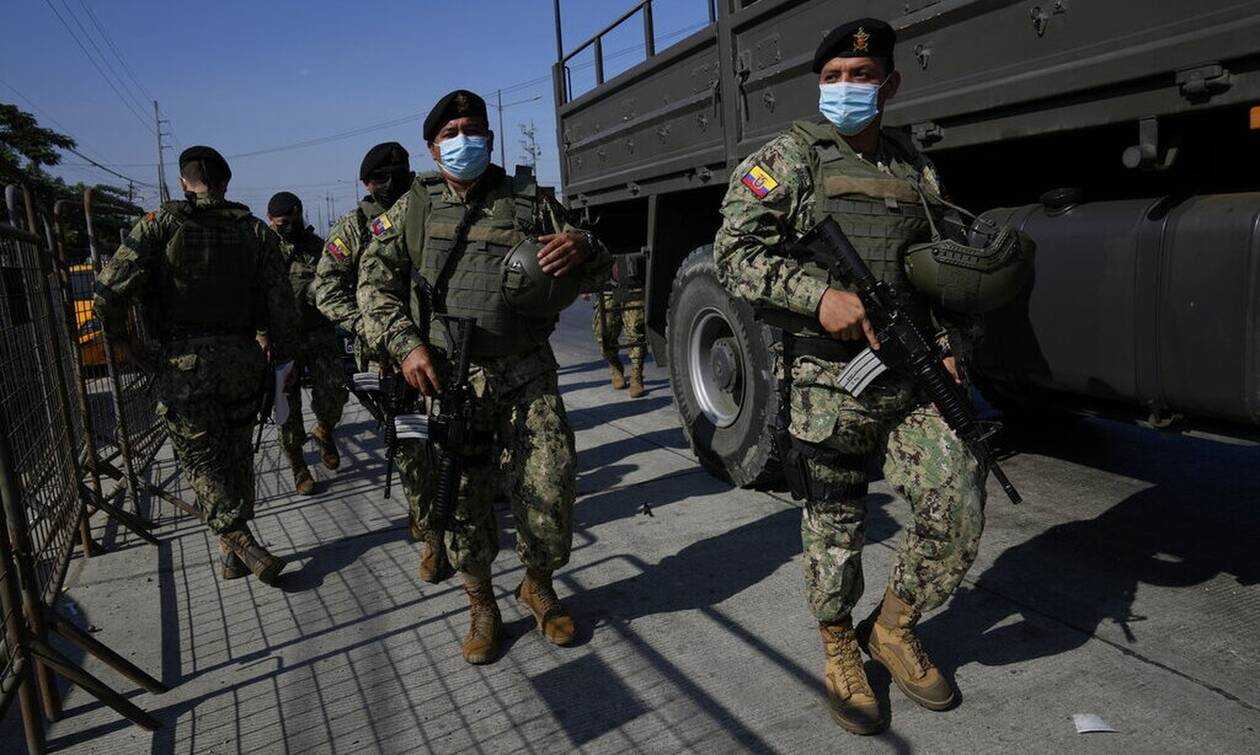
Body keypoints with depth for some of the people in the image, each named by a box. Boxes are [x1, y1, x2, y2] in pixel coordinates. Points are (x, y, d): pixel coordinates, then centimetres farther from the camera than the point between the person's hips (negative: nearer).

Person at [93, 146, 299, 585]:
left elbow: (110, 290, -10)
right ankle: (235, 551, 23)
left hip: (185, 364, -3)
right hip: (243, 360, 3)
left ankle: (241, 544, -5)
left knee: (202, 460, 6)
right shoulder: (255, 231, 6)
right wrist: (279, 355, 15)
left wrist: (118, 338, 6)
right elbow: (282, 306, 2)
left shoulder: (161, 224, -1)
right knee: (236, 454, 15)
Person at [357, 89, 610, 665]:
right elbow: (375, 280, 8)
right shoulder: (415, 206, 10)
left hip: (526, 374, 0)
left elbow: (595, 277, 11)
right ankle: (481, 607, 26)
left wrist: (584, 250, -14)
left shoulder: (531, 201, 9)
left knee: (550, 487, -3)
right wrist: (405, 345, -8)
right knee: (463, 498, 4)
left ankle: (538, 586, 25)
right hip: (447, 378, 0)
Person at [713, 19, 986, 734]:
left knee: (959, 510, -2)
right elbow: (735, 252, -9)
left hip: (912, 379, 5)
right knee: (835, 527, 7)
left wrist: (945, 350, 4)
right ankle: (839, 649, 32)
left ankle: (893, 627, 25)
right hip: (830, 381, -4)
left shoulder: (918, 169, 15)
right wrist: (820, 295, -21)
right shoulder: (790, 157, 0)